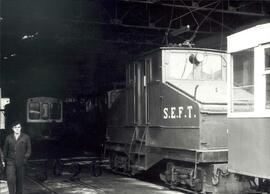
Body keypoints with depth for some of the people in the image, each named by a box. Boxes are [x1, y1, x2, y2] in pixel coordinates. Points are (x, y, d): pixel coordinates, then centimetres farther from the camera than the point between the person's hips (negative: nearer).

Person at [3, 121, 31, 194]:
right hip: (10, 162, 0)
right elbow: (5, 150, 15)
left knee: (19, 181, 7)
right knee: (10, 179, -13)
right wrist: (4, 160, 10)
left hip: (20, 163, 0)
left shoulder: (26, 137, 2)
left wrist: (25, 158, -6)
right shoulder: (8, 138, 6)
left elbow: (29, 149, 7)